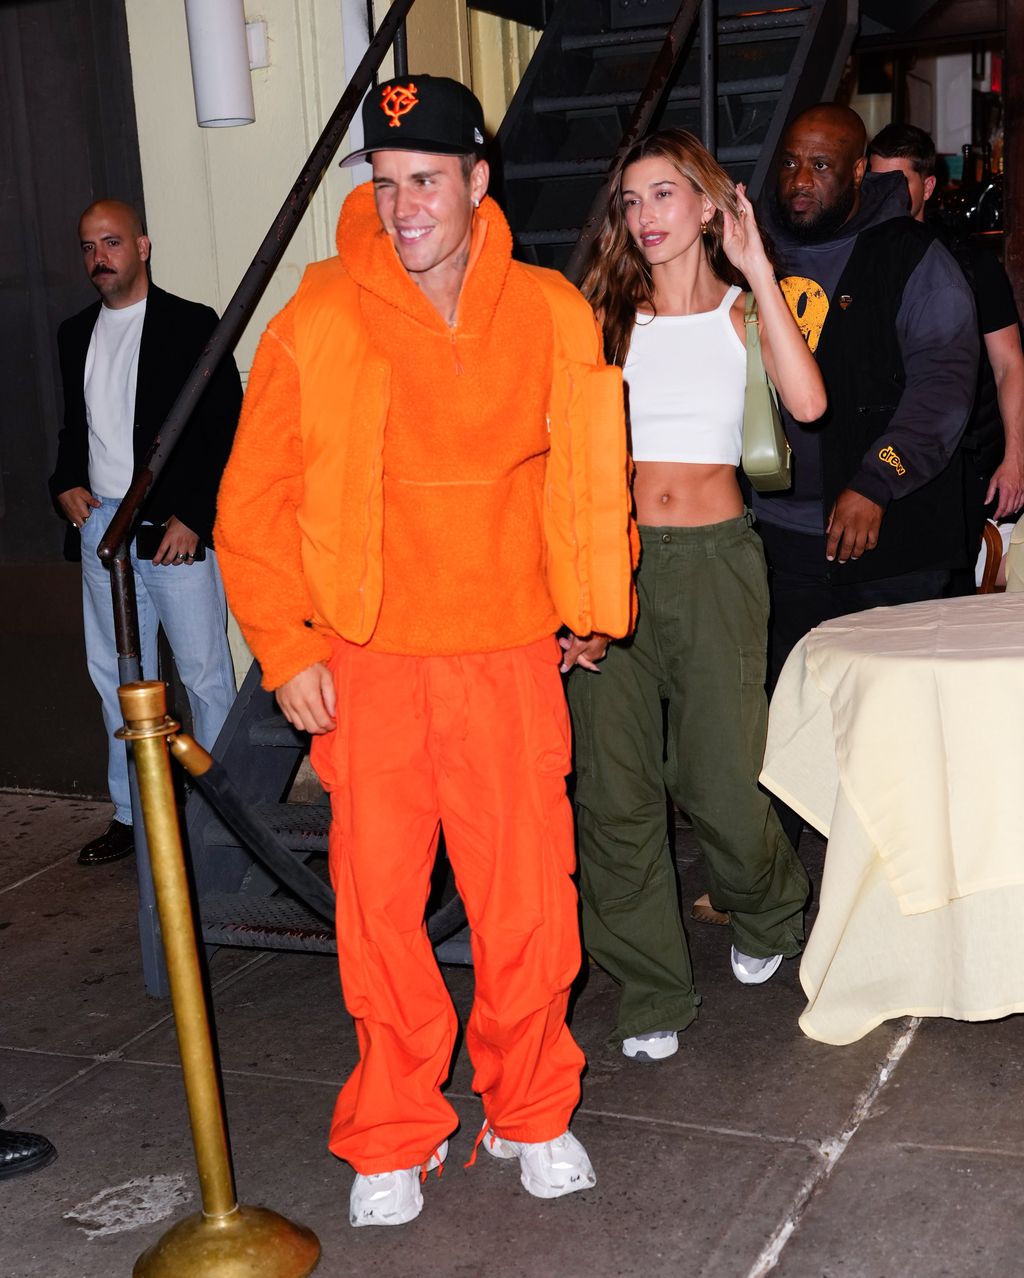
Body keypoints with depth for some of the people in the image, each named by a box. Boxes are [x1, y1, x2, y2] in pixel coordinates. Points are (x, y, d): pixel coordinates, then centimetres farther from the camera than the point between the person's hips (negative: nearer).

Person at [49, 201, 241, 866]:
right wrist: (68, 483, 4)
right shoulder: (76, 333, 14)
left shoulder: (191, 324, -4)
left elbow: (228, 429, -8)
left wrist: (192, 516, -15)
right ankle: (133, 814, 21)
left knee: (206, 674, -2)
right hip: (100, 525, 6)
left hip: (177, 529, -6)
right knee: (119, 679, 11)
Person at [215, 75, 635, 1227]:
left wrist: (590, 608, 14)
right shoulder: (317, 323, -5)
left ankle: (530, 1112, 28)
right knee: (379, 904, 6)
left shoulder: (550, 314, 1)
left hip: (511, 656, 1)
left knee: (528, 896, 5)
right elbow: (254, 503, 0)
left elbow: (589, 473, 14)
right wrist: (284, 648, -3)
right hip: (366, 664, -1)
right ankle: (394, 1135, 26)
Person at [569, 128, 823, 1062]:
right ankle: (653, 990, 17)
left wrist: (759, 273, -10)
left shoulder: (743, 311, 6)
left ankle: (771, 913, 33)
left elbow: (807, 402, -14)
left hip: (714, 560, -1)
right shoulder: (605, 317, 10)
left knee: (718, 781, -1)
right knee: (615, 787, 1)